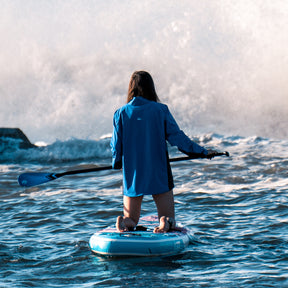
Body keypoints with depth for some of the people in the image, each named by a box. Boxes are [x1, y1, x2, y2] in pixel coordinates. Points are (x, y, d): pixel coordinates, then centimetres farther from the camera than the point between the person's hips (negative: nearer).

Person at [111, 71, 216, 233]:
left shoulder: (121, 113, -2)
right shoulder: (161, 110, -5)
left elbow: (116, 146, 2)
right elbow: (176, 136, -4)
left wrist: (117, 163, 22)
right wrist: (202, 152, 7)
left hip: (132, 175, 1)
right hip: (159, 175, -1)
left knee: (130, 221, 15)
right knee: (169, 222, 8)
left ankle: (125, 223, -21)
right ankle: (165, 223, -27)